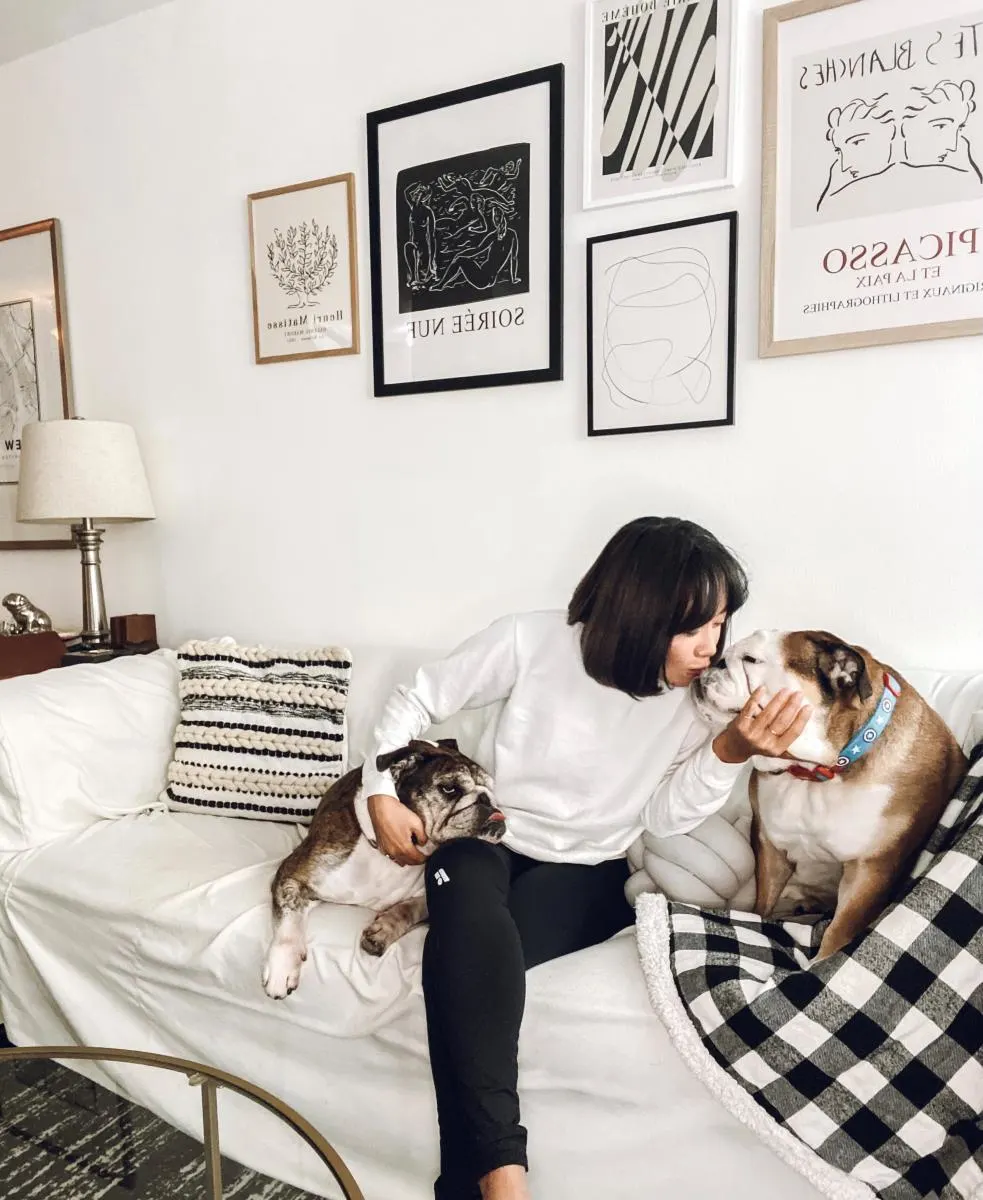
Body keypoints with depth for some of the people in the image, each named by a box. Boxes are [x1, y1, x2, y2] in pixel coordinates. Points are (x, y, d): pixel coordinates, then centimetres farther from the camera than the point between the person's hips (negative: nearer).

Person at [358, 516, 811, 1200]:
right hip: (485, 836, 0)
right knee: (472, 927, -37)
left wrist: (731, 752, -21)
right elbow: (420, 701, -2)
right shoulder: (532, 642, -14)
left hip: (586, 871, 0)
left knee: (470, 958, -31)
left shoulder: (698, 700, -6)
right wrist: (382, 793, -10)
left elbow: (662, 816, -6)